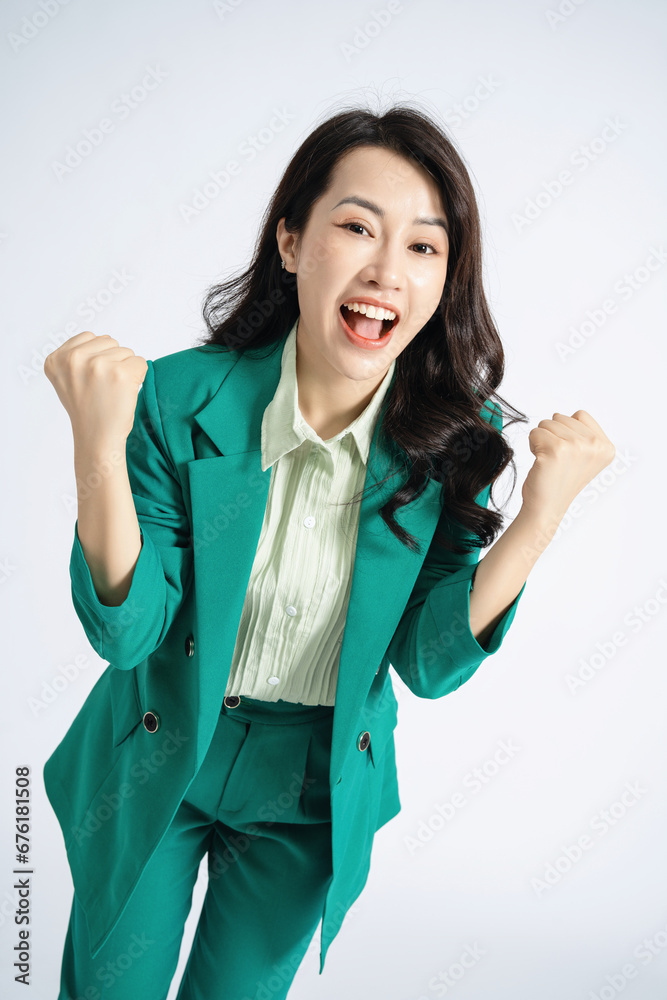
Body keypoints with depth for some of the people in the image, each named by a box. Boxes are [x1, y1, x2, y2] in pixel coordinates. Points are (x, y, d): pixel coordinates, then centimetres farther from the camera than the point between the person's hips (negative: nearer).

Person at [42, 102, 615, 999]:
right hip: (157, 765, 0)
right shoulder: (181, 398, -22)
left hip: (316, 791, 1)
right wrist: (100, 444, -35)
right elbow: (125, 631, -21)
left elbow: (428, 665, -15)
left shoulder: (454, 438, -16)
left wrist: (539, 518, -27)